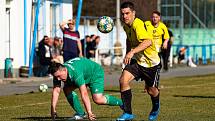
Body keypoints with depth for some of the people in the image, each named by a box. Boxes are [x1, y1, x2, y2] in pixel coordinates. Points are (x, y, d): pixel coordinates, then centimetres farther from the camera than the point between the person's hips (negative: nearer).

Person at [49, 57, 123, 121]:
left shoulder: (75, 72, -42)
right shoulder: (58, 72, -20)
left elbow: (84, 94, -45)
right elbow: (56, 91, -15)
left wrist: (89, 112, -47)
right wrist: (53, 109, -22)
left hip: (95, 73, -8)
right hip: (85, 74, 8)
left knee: (98, 99, -22)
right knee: (67, 89, -7)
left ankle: (121, 103, 0)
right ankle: (80, 113, 1)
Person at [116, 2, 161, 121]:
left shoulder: (138, 25, -29)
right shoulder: (126, 26, -2)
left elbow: (148, 41, -46)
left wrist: (132, 52, -55)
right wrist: (127, 54, 16)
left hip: (151, 62, -6)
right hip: (136, 60, 6)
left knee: (151, 90, 11)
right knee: (123, 80, -20)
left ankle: (156, 107, 48)